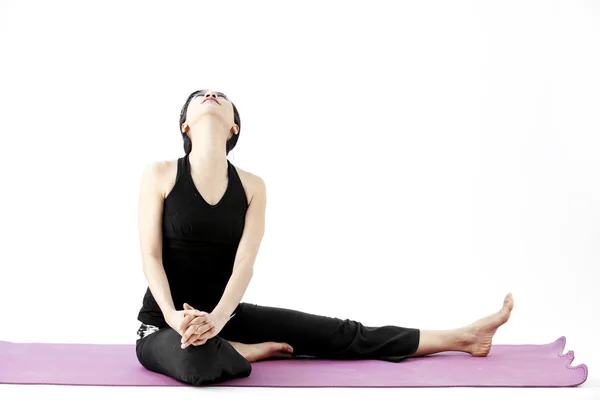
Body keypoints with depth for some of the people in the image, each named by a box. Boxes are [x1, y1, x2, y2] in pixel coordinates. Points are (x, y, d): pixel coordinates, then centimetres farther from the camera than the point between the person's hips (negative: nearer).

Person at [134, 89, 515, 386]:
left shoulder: (252, 186, -2)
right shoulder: (160, 175, -9)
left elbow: (243, 265, -12)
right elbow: (151, 257, -13)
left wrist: (216, 318, -30)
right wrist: (173, 316, -30)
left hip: (227, 314, 4)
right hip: (163, 322, -3)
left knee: (338, 334, -1)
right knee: (196, 361, -42)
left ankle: (460, 338, 8)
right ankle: (248, 351, -10)